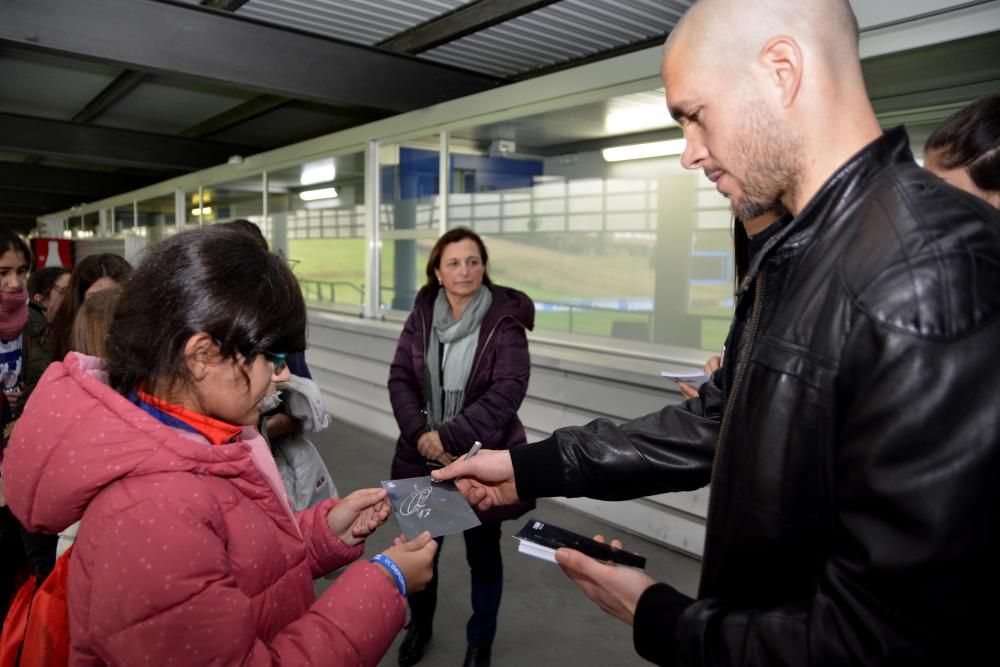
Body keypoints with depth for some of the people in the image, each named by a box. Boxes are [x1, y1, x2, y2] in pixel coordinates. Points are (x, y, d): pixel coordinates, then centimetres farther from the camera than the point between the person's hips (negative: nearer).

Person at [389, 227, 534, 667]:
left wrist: (448, 436, -21)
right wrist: (420, 435, -16)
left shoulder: (505, 320, -12)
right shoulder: (422, 313, -1)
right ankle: (419, 626, 45)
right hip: (423, 456, 3)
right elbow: (400, 377, -2)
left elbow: (507, 392, -19)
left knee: (483, 553, 15)